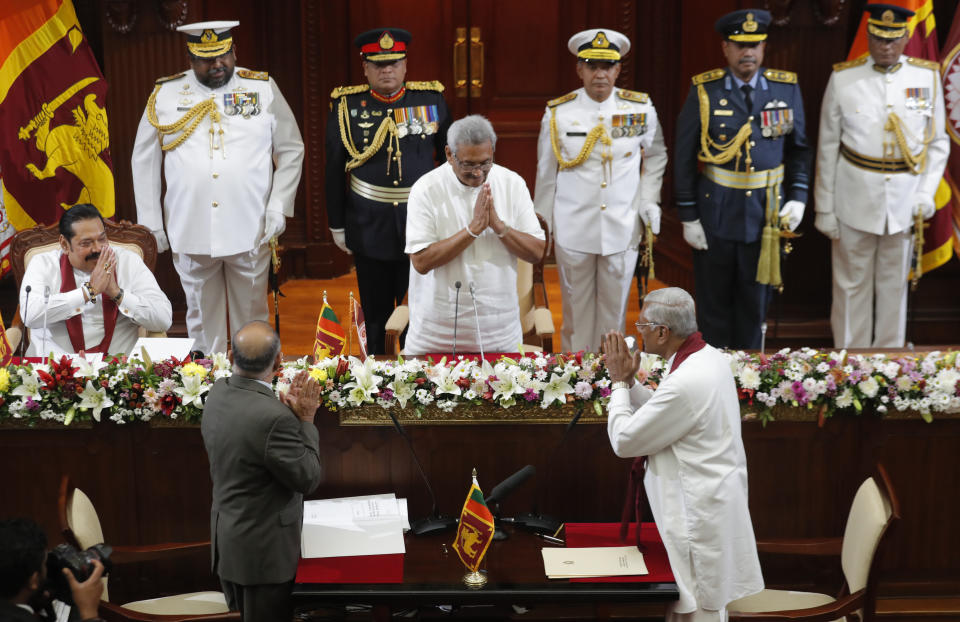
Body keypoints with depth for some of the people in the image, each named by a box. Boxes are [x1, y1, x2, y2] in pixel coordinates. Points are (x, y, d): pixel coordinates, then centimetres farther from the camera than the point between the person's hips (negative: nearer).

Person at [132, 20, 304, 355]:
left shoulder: (263, 89, 2)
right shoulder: (164, 94, 3)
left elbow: (291, 150, 7)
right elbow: (144, 160, 9)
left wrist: (279, 206, -2)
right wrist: (150, 224, 5)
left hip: (250, 232, 0)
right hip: (191, 235, 1)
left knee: (252, 316, 9)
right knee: (202, 319, 9)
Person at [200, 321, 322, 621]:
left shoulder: (218, 394, -5)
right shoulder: (274, 417, -30)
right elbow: (307, 478, -18)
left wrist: (288, 409, 0)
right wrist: (305, 420, -12)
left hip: (226, 538, 8)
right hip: (263, 550, -8)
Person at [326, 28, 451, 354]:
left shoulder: (432, 99, 1)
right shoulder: (346, 105, -1)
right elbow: (334, 170, 3)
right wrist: (337, 225, 4)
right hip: (369, 226, 0)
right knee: (375, 315, 9)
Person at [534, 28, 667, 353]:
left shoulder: (641, 109, -1)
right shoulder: (558, 113, -3)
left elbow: (656, 156, 15)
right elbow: (546, 174, 5)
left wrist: (649, 199, 2)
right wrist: (542, 225, 7)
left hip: (623, 229, 1)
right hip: (572, 231, -1)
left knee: (614, 311, 9)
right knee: (576, 310, 8)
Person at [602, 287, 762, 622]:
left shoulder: (685, 384, -28)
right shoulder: (709, 356, 3)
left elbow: (624, 441, -18)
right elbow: (662, 413, 16)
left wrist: (619, 382, -6)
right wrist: (629, 380, 6)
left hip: (699, 516, -10)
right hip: (714, 503, 10)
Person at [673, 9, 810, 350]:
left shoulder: (787, 88, 0)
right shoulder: (704, 91, -6)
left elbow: (798, 148, 10)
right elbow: (684, 158, -3)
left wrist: (798, 197, -2)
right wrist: (688, 217, -4)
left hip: (766, 212, 2)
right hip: (715, 213, -2)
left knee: (755, 302, 11)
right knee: (714, 306, 8)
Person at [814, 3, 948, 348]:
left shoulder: (928, 77, 1)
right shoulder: (843, 79, -4)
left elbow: (938, 143, 7)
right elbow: (827, 149, 0)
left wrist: (927, 193, -5)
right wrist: (824, 209, -1)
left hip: (905, 202, 1)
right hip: (855, 201, -1)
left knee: (894, 285, 12)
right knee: (851, 287, 6)